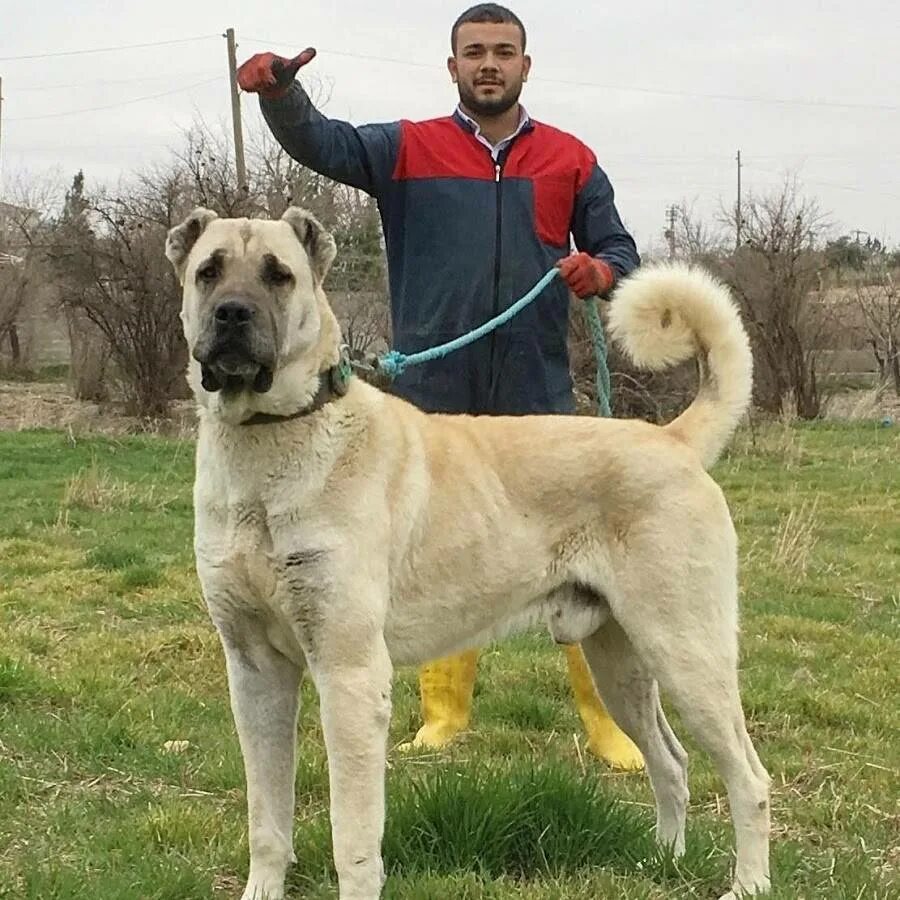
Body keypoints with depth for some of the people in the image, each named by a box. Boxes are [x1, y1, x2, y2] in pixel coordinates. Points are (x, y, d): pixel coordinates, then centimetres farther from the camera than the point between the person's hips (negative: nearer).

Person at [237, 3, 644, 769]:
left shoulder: (571, 160, 9)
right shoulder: (407, 149, 7)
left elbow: (620, 254, 11)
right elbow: (318, 140, -6)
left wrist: (600, 273, -13)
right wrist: (278, 88, -27)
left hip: (539, 397, 0)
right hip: (434, 397, 1)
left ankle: (608, 717, 7)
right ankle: (444, 713, 18)